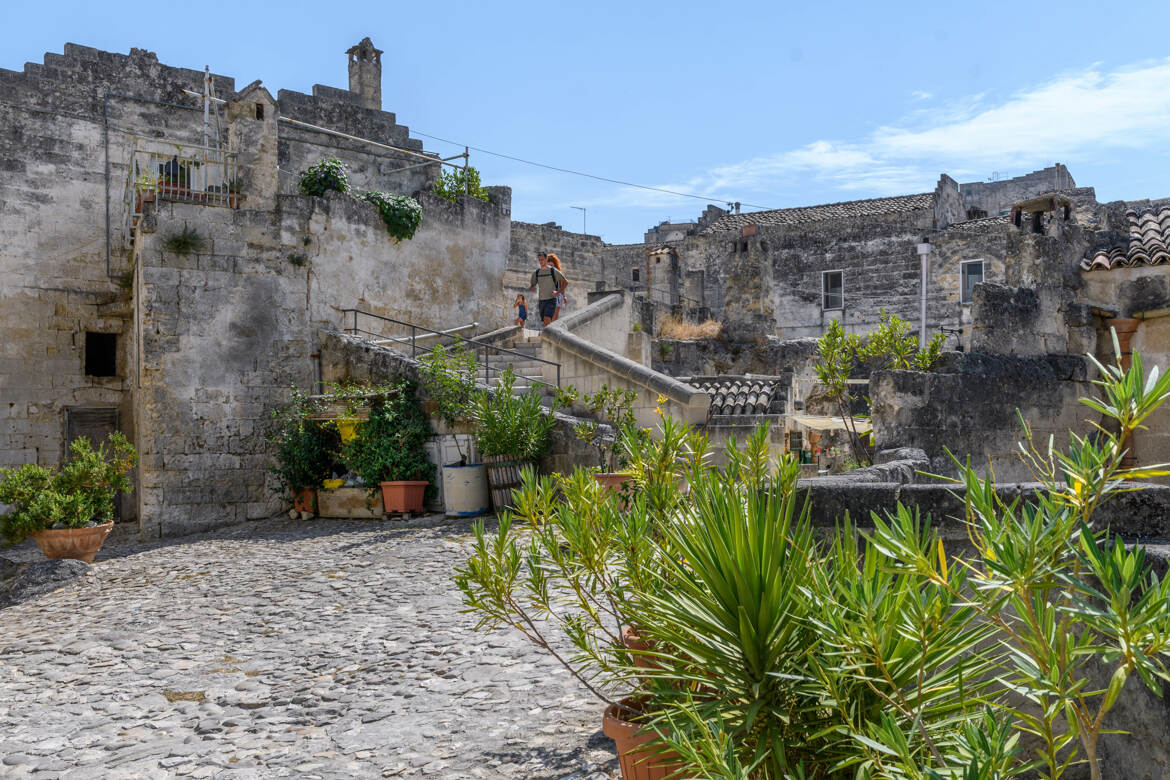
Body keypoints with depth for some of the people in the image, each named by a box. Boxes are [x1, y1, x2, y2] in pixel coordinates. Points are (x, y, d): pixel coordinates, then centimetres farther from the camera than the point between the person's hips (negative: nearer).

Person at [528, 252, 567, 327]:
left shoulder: (553, 271, -2)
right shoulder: (536, 273, 9)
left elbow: (565, 282, 2)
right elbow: (532, 287, 15)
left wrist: (557, 292, -8)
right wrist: (531, 288, -10)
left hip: (551, 300, -5)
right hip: (541, 300, 5)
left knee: (546, 320, -22)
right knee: (544, 323, 9)